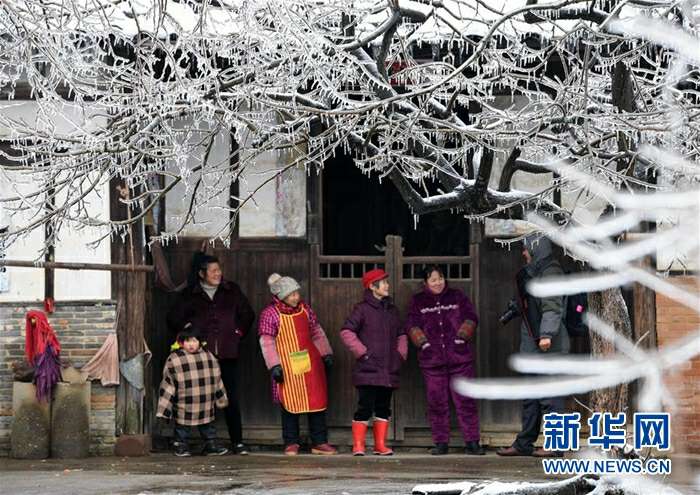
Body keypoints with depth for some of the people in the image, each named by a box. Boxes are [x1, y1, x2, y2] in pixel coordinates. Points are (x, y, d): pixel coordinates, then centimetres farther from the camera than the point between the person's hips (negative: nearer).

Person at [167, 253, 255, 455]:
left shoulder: (231, 291, 9)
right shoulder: (190, 295, 5)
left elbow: (248, 315, 20)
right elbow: (174, 320, 13)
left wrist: (239, 332, 11)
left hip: (227, 355, 1)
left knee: (231, 399, -2)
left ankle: (238, 442, 2)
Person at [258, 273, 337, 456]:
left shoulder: (304, 309, 7)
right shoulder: (270, 314, -8)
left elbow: (316, 332, 16)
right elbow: (266, 342, -8)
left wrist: (326, 353, 14)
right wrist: (274, 366, -14)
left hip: (311, 364, 4)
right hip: (288, 366, -4)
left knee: (317, 400, 3)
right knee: (290, 404, 1)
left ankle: (319, 442, 10)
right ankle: (291, 443, 13)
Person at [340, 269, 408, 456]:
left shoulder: (392, 310, 15)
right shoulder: (362, 309, -4)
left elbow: (401, 335, 25)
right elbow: (346, 332, -11)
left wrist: (401, 354, 9)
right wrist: (362, 352, -13)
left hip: (389, 370, 6)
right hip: (368, 369, -6)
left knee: (384, 408, 9)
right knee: (365, 407, -8)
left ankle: (380, 445, 16)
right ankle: (358, 446, -3)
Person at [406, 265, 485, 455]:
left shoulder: (457, 297, 13)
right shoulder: (418, 301, 13)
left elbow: (471, 318, 7)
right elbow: (412, 325, 5)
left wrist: (461, 337, -6)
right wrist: (423, 342, -8)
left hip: (460, 358, -1)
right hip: (432, 360, 1)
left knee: (466, 402, -4)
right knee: (437, 404, 1)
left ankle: (472, 442, -2)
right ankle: (441, 443, 9)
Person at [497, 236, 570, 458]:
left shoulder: (550, 273, -10)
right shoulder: (529, 274, 18)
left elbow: (553, 307, -20)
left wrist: (546, 334, -28)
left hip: (548, 345, -10)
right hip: (532, 344, 10)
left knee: (550, 395, -7)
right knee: (530, 395, 13)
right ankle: (524, 444, 18)